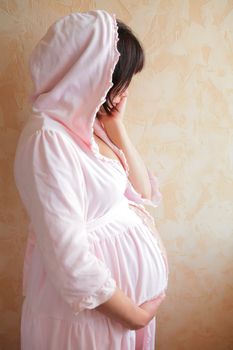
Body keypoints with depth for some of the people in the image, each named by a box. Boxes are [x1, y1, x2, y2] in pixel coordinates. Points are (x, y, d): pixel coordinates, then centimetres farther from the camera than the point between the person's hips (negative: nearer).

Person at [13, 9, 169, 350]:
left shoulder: (90, 125, 1)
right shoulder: (48, 140, -25)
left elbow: (144, 194, 5)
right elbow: (70, 261, -28)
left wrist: (117, 127, -6)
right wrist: (134, 314, -15)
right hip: (97, 305, -8)